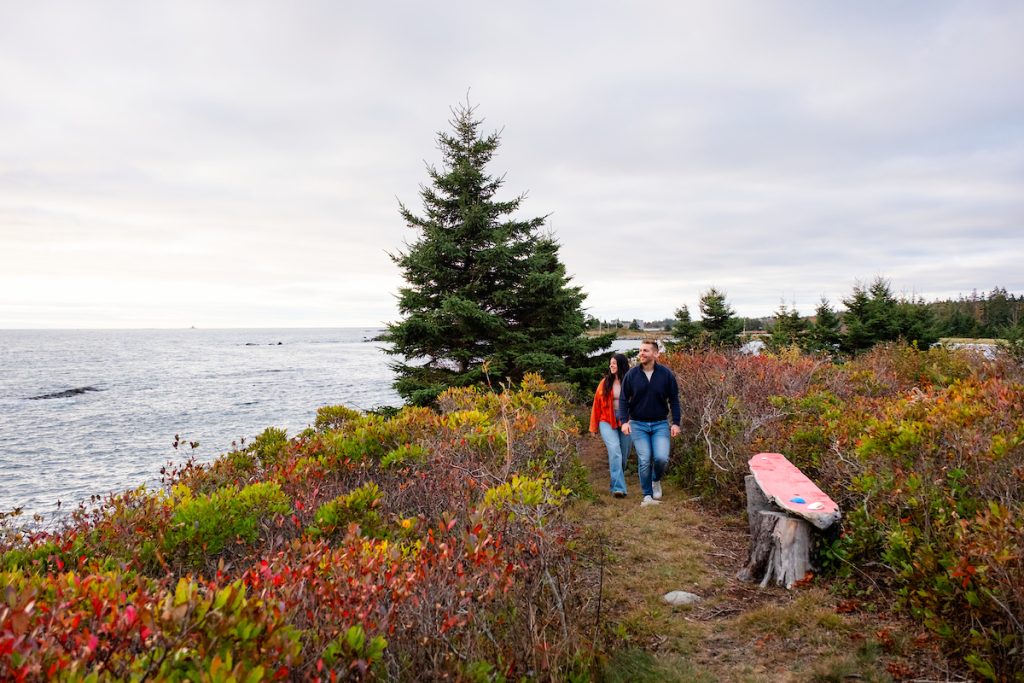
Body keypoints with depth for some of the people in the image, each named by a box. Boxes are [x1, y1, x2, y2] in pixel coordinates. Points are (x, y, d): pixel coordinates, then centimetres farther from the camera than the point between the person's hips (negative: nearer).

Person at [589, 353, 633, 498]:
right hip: (607, 422, 0)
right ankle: (618, 488, -20)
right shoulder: (605, 383, 3)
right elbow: (597, 404, 8)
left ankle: (616, 476, 37)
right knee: (614, 450, -19)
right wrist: (594, 426, 10)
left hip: (625, 422, 1)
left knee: (623, 454, 9)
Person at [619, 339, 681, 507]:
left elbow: (674, 400, 3)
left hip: (660, 424, 0)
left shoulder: (666, 374, -3)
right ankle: (647, 495, 12)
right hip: (638, 425, 0)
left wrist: (676, 423, -2)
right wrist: (625, 421, -7)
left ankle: (656, 480, 20)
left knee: (661, 458, -13)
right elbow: (624, 399, 3)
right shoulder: (631, 374, -3)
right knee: (644, 461, -3)